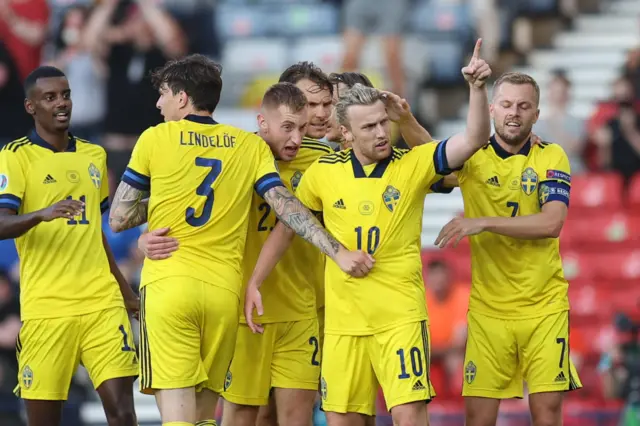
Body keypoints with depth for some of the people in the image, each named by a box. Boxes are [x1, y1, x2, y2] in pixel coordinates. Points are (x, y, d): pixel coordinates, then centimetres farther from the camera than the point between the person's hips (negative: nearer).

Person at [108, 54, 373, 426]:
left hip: (169, 284, -3)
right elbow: (286, 206, -2)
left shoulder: (155, 139, 1)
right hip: (225, 292, 3)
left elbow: (119, 220, 3)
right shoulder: (251, 146, 9)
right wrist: (339, 252, -3)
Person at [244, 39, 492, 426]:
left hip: (400, 316, -3)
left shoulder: (414, 164, -2)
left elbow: (475, 139, -12)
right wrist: (254, 284, 10)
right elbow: (285, 229, 13)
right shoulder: (323, 172, 3)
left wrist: (477, 88, -26)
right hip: (342, 318, 3)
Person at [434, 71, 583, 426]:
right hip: (487, 308, 1)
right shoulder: (471, 157, 3)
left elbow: (551, 223, -13)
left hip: (544, 307, -1)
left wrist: (482, 223, -19)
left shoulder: (551, 157, 0)